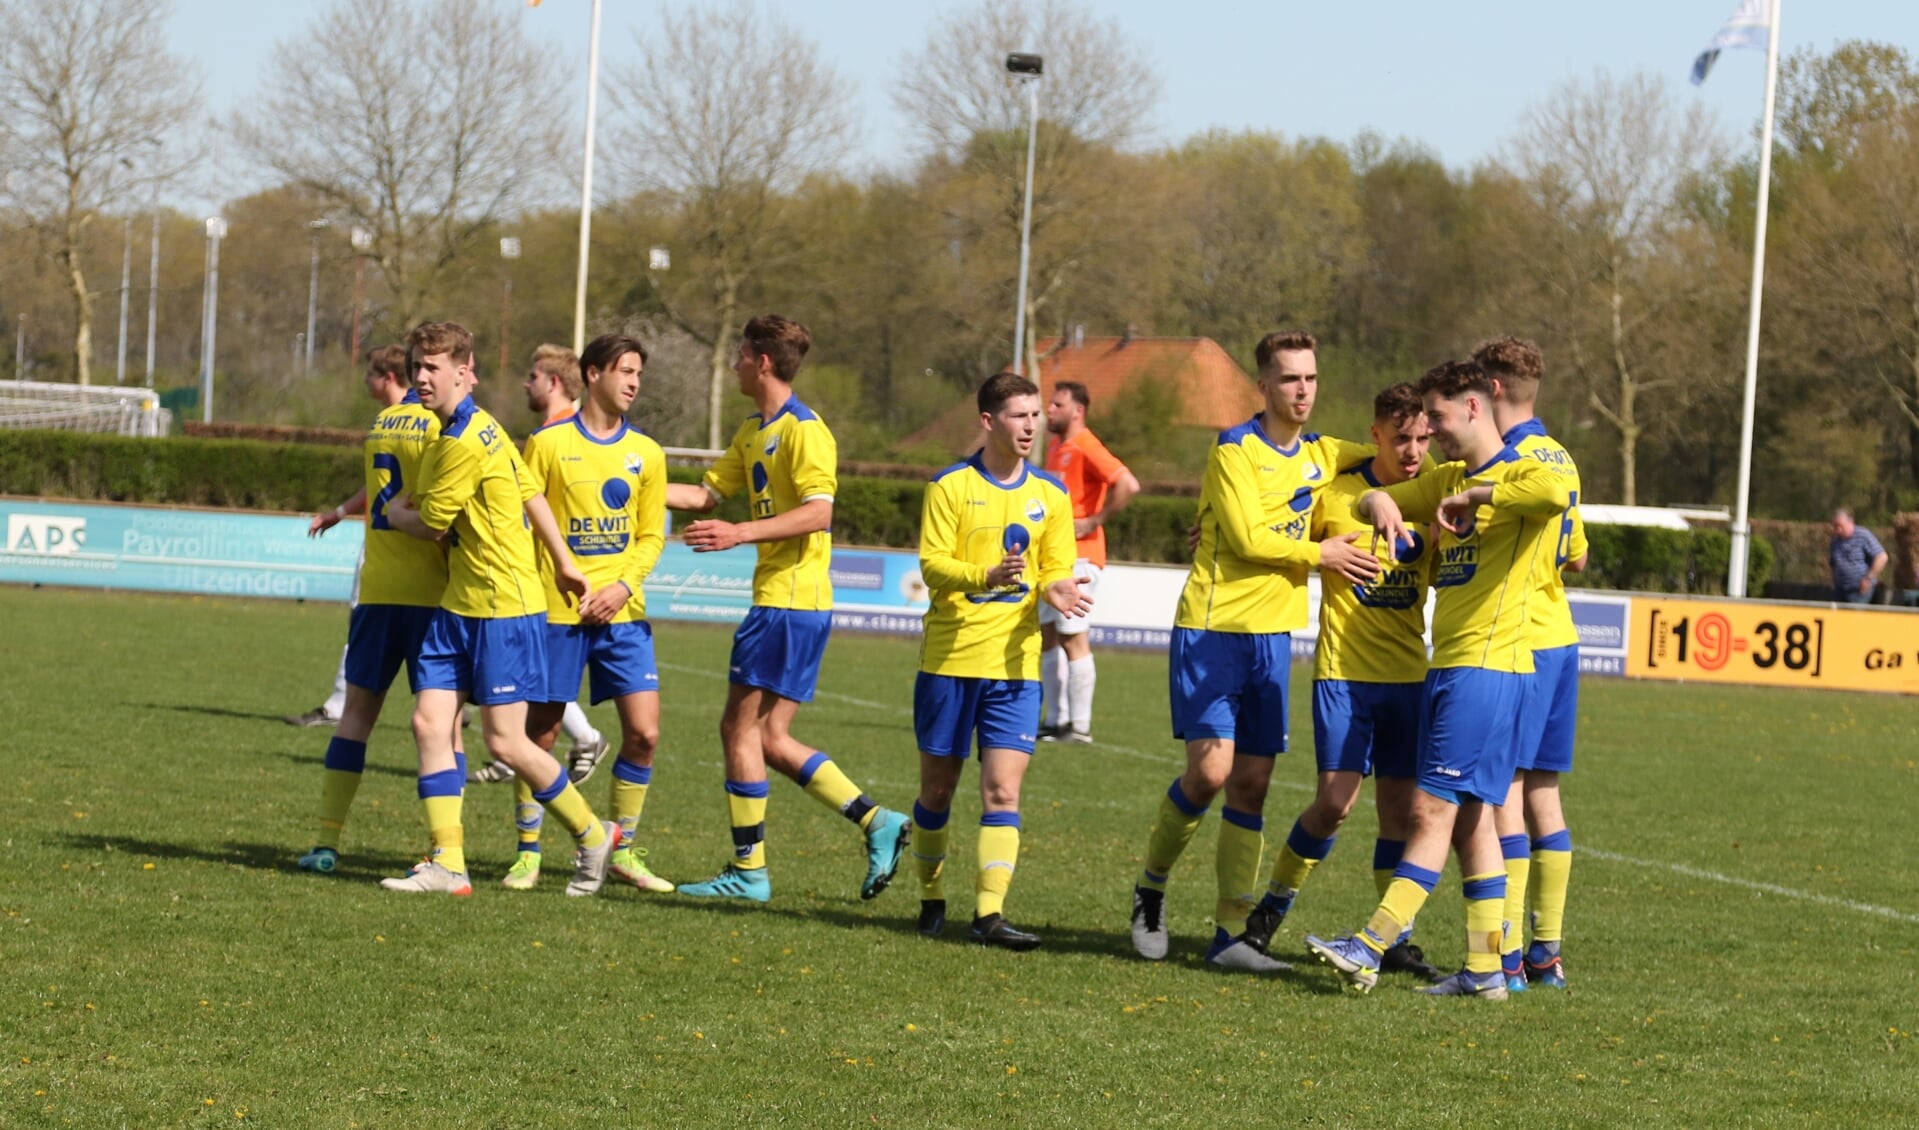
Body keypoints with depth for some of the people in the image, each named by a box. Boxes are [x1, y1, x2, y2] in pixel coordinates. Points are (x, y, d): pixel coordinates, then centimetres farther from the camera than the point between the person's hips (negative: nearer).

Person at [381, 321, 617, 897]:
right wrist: (563, 565, 21)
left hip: (503, 609, -9)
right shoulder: (479, 427, 11)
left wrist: (394, 513, 10)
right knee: (430, 721, -1)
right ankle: (448, 864, -1)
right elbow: (531, 493, 17)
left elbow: (432, 525, -12)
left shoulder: (463, 444, -19)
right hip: (460, 606, 9)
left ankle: (593, 835, 16)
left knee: (505, 741, -4)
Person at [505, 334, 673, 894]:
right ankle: (528, 852, 16)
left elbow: (651, 535, 11)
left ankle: (623, 850, 10)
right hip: (556, 612, -3)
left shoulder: (646, 453, 8)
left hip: (623, 614, 3)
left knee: (644, 732, -5)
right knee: (540, 732, 2)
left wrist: (624, 585, -6)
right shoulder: (549, 443, -2)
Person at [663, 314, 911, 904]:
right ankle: (877, 822, 8)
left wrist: (742, 533, -26)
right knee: (770, 739, 7)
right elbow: (706, 493, 20)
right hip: (779, 598, 10)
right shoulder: (753, 432, 18)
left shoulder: (803, 430, -12)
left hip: (791, 600, -10)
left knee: (741, 726, -5)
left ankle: (748, 869, -1)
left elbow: (818, 513, -21)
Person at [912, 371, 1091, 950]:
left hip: (1016, 662, 2)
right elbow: (932, 564, -10)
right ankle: (932, 898, 25)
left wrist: (1056, 590, -15)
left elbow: (1057, 568, 9)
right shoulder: (950, 486, -3)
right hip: (949, 657, -2)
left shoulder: (1051, 494, 8)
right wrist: (987, 576, -27)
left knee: (1003, 789, -9)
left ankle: (989, 912, -13)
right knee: (938, 787, 7)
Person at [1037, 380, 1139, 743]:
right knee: (1046, 635, 11)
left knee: (1072, 637, -8)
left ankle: (1080, 726, -4)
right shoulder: (1055, 448, 14)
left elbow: (1128, 485, -25)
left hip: (1078, 556, -10)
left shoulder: (1086, 448, -14)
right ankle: (1056, 720, 17)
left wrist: (1094, 522, -20)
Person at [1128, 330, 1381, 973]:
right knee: (1210, 770, -14)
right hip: (1213, 629, -6)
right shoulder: (1235, 451, -8)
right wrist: (1321, 555, -6)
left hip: (1274, 636, 6)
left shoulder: (1321, 455, 11)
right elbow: (1249, 539, -16)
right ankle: (1151, 887, 9)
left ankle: (1231, 933, 5)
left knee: (1251, 785, 2)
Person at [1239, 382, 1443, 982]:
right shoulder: (1336, 493, -4)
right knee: (1335, 801, -10)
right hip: (1343, 669, -3)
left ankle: (1394, 939, 12)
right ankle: (1271, 908, 10)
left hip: (1407, 673, 3)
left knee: (1400, 803, 2)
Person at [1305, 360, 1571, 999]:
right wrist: (1379, 502, 1)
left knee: (1435, 810, -10)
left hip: (1486, 665, -9)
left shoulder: (1520, 475, -8)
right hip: (1448, 665, 9)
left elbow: (1556, 493, -32)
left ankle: (1370, 947, -14)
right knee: (1469, 820, 8)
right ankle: (1484, 969, 9)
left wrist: (1473, 496, -22)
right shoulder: (1446, 480, 19)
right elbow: (1372, 502, 25)